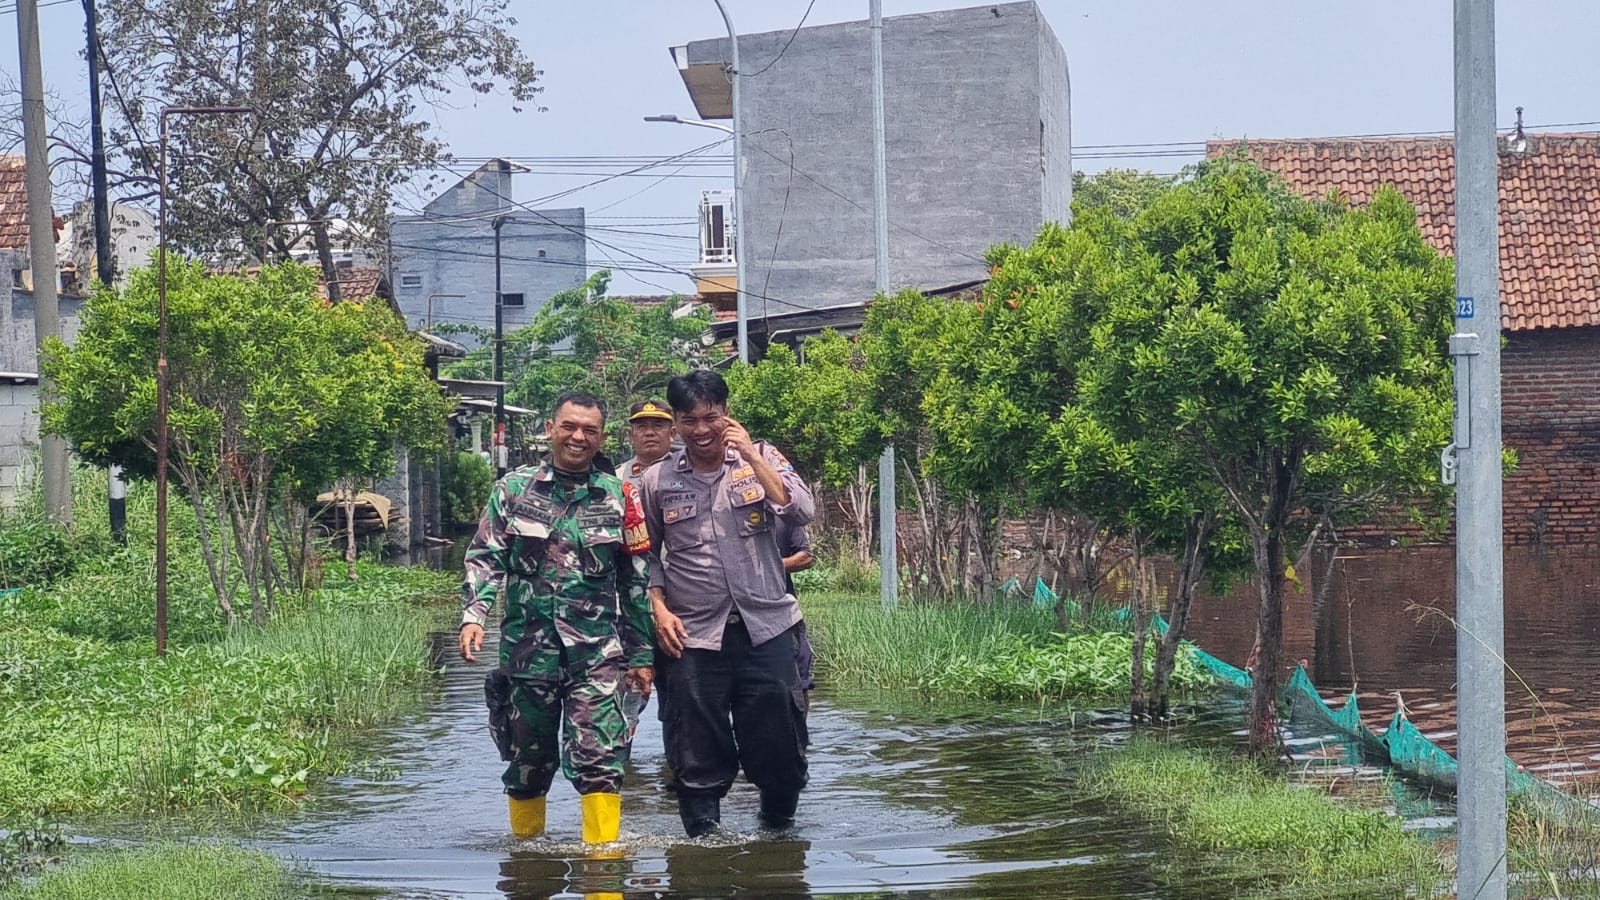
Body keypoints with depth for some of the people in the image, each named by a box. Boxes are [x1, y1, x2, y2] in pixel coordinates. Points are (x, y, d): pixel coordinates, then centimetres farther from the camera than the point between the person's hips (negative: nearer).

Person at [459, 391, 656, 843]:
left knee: (600, 761, -13)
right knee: (527, 763, 9)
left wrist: (642, 653, 9)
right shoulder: (514, 489, 7)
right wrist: (474, 614, -14)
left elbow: (637, 582, 11)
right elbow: (485, 557, 3)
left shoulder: (618, 497, 8)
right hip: (527, 650, 1)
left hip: (597, 653, -1)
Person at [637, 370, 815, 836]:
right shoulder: (656, 481, 4)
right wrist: (659, 608, -1)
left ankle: (778, 824, 23)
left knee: (779, 739, 3)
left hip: (766, 626, 0)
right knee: (699, 751, 3)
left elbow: (801, 513, -11)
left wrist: (752, 457, -14)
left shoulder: (759, 459, 3)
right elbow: (646, 554, 12)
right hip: (693, 635, 0)